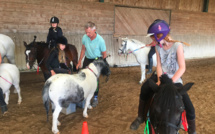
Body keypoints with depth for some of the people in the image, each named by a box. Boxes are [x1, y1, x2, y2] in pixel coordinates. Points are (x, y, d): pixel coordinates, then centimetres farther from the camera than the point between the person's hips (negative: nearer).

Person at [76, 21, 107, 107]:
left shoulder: (100, 40, -23)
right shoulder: (85, 37, -11)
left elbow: (104, 54, -11)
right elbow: (83, 50, 5)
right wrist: (79, 61, 7)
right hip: (87, 59, 4)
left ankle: (95, 99, 15)